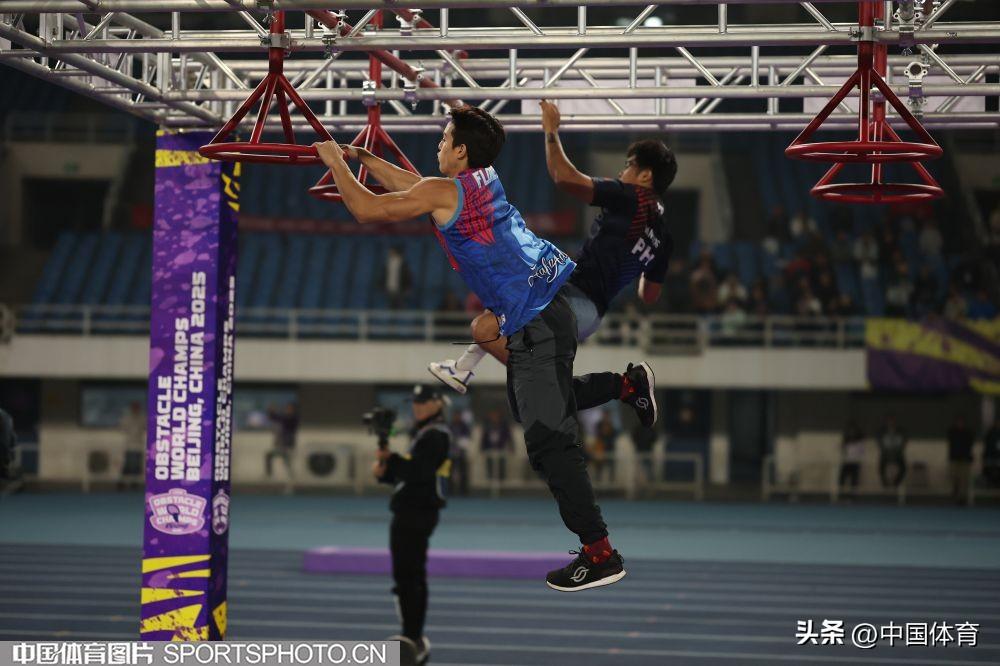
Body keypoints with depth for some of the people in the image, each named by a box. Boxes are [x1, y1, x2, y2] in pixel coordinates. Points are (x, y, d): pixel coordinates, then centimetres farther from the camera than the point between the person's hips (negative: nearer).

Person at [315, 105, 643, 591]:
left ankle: (600, 554, -10)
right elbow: (410, 185, 28)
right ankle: (629, 383, 32)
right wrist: (360, 157, 30)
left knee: (548, 440, -9)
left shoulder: (444, 193, -13)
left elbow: (365, 209, -9)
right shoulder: (483, 178, 12)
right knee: (530, 404, 31)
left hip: (535, 323, -9)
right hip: (544, 307, 9)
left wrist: (335, 162, 6)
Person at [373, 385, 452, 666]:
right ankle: (416, 642, 20)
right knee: (414, 577, 14)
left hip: (417, 513, -11)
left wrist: (390, 459, -24)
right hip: (413, 513, 11)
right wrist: (384, 471, 3)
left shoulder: (435, 435, -12)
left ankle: (412, 641, -13)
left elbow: (419, 472, -24)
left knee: (406, 578, -12)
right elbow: (408, 473, 20)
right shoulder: (422, 432, 20)